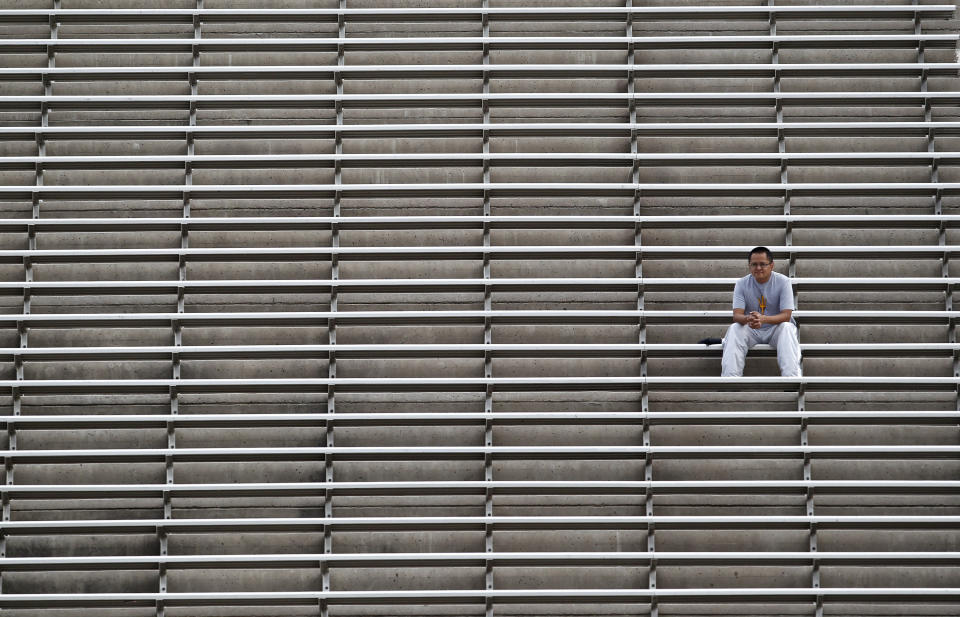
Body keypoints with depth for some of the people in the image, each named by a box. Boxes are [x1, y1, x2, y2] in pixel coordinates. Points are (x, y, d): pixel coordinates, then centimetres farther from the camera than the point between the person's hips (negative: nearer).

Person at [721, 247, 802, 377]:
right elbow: (736, 315, -12)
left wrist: (763, 319, -38)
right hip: (751, 330, 2)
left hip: (775, 328, -2)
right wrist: (747, 319, -39)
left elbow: (786, 315, -17)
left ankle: (791, 377, -45)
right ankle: (730, 378, -38)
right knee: (734, 328, -28)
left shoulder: (783, 282, -8)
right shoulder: (742, 284, -3)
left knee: (787, 327, -33)